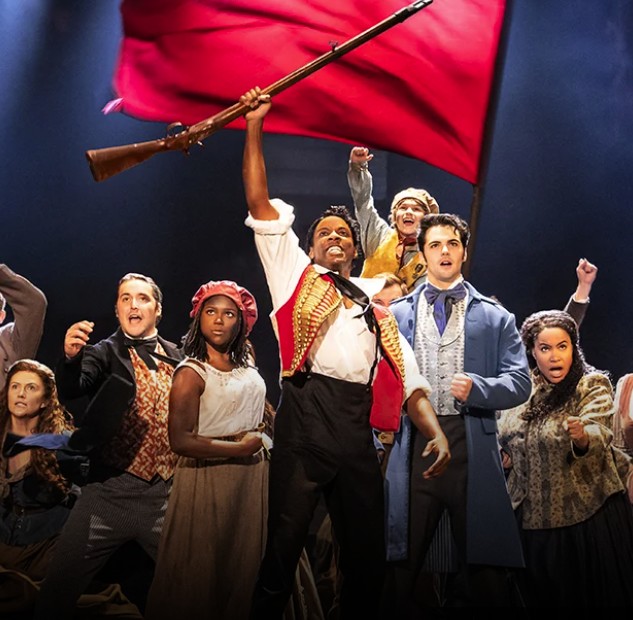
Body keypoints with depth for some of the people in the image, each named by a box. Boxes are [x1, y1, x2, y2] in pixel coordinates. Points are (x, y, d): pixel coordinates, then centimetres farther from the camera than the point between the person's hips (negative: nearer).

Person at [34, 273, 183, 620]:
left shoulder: (178, 357, 11)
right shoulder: (104, 353, 4)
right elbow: (70, 389, -15)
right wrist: (71, 357, -35)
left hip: (168, 495, 2)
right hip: (110, 491, -1)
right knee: (58, 588, -4)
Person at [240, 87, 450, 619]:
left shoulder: (377, 307, 24)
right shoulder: (296, 275, 18)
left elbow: (409, 379, 15)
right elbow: (261, 205, 11)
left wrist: (436, 433, -1)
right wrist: (255, 128, 7)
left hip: (359, 428, 3)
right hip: (305, 418, -3)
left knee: (367, 551, 5)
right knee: (285, 541, -3)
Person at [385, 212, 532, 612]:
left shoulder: (496, 318, 11)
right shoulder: (396, 316, 14)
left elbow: (521, 383, 3)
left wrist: (477, 388, -15)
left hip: (473, 448, 0)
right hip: (413, 445, 1)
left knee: (484, 564, 3)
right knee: (403, 562, 5)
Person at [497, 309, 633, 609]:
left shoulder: (593, 386, -8)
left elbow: (598, 436, -26)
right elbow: (504, 435, 21)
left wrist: (582, 437, -47)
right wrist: (504, 455, 1)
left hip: (587, 515, -4)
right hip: (533, 516, 4)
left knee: (593, 594, 5)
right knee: (543, 595, 15)